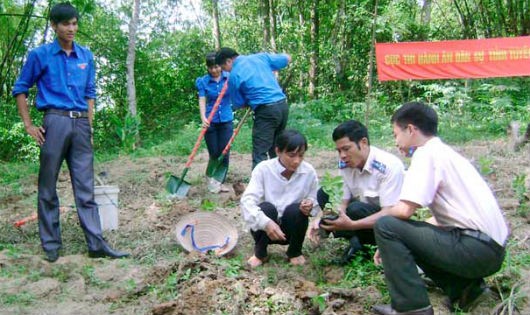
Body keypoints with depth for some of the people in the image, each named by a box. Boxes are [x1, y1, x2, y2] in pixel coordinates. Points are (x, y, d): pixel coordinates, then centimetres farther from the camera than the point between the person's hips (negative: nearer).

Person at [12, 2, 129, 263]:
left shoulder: (86, 56, 12)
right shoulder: (40, 55, 1)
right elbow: (20, 89, 6)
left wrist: (89, 126, 12)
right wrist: (29, 126, 0)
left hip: (81, 124, 3)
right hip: (55, 122, -3)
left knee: (86, 187, 3)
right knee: (48, 187, 3)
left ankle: (96, 244, 3)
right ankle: (51, 244, 13)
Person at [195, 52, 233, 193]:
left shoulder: (229, 77, -1)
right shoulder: (203, 81, -3)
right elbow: (202, 100, -11)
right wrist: (203, 118, -26)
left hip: (226, 121, 1)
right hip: (210, 122, -1)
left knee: (224, 153, 0)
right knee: (214, 154, 2)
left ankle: (220, 182, 12)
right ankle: (212, 182, 18)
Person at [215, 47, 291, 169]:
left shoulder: (234, 76, -3)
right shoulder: (261, 56, 9)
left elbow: (238, 104, 5)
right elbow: (287, 58, 21)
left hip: (266, 110, -6)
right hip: (283, 105, 7)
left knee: (259, 154, -4)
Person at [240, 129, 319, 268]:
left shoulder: (309, 172, -11)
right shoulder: (263, 169, -18)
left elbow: (315, 201, 0)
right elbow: (247, 201, -27)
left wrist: (310, 206, -26)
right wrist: (266, 223, -45)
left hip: (291, 230, 2)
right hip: (265, 227, -2)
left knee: (295, 209, -28)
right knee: (267, 208, -31)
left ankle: (295, 252, 2)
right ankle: (260, 253, -3)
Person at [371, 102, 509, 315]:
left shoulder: (426, 153, -8)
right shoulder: (445, 152, 20)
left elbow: (405, 210, -19)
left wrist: (385, 214, 5)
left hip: (475, 247, -10)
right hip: (492, 248, 10)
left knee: (385, 226, -10)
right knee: (411, 235, 26)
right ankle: (464, 288, 12)